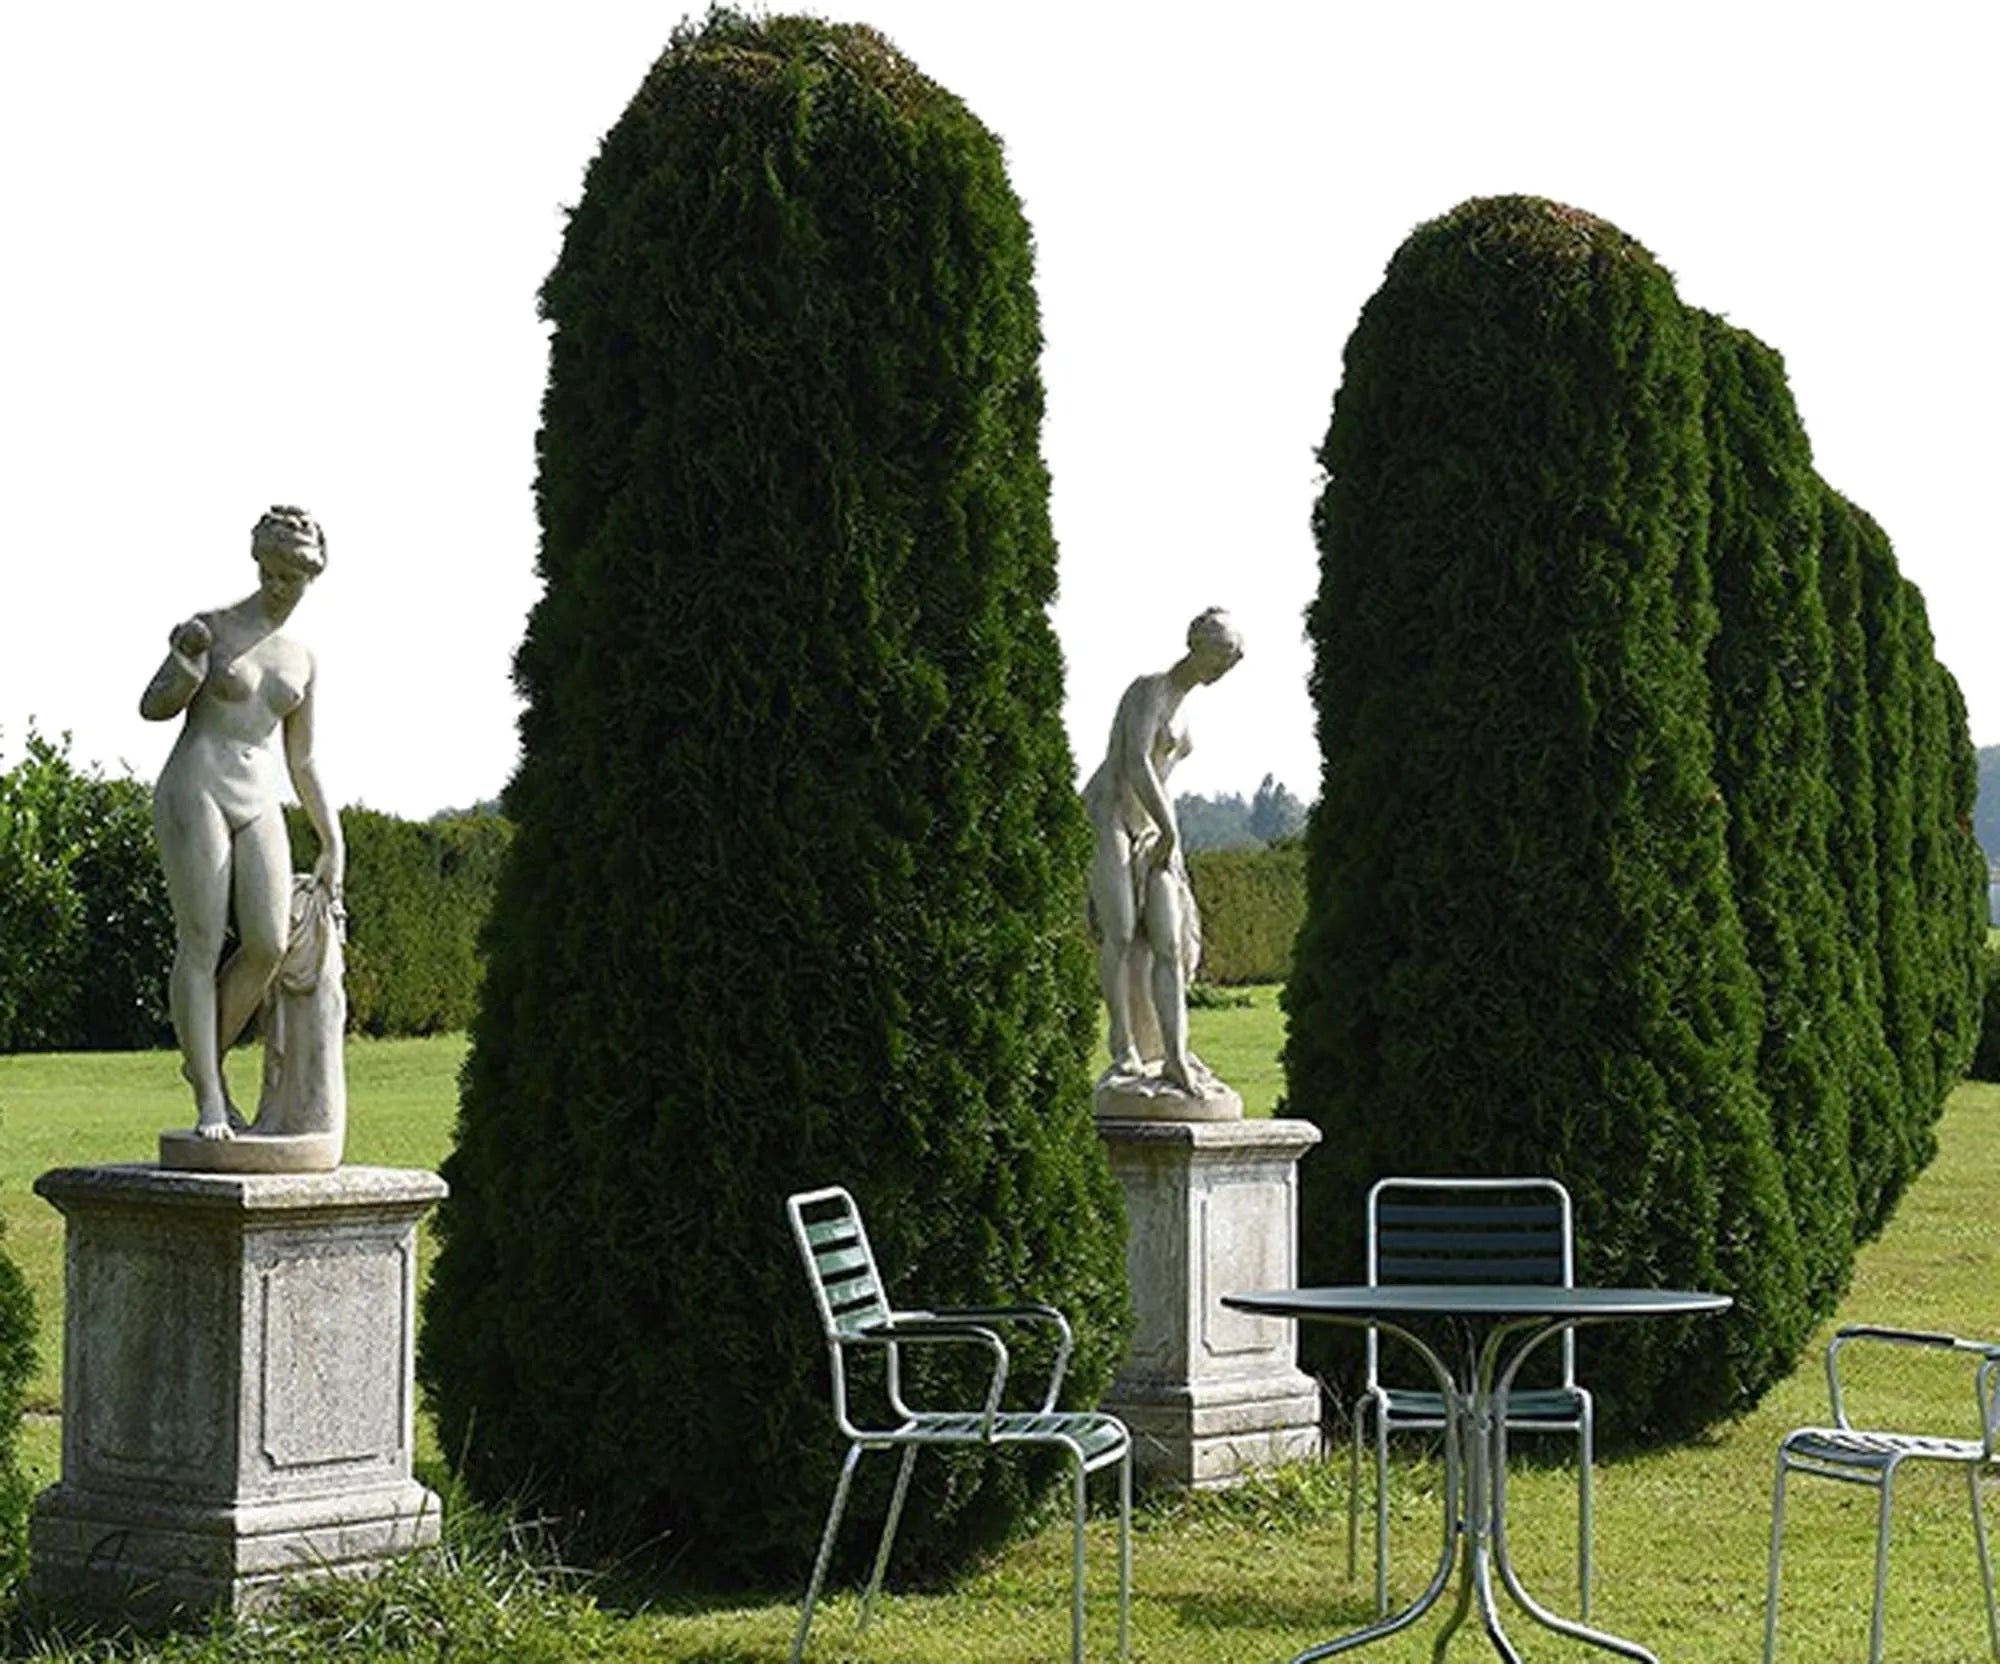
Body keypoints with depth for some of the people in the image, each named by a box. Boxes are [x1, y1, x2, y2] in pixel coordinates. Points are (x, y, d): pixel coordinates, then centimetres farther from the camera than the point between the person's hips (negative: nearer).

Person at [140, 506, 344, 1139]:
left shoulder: (300, 659, 15)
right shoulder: (212, 628, 3)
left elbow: (302, 761, 21)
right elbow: (154, 707, 2)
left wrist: (333, 843, 18)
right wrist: (186, 662, -18)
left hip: (257, 803, 4)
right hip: (194, 788, -4)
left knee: (269, 945, -12)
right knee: (201, 941, -10)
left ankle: (206, 1058, 9)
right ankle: (208, 1100, -8)